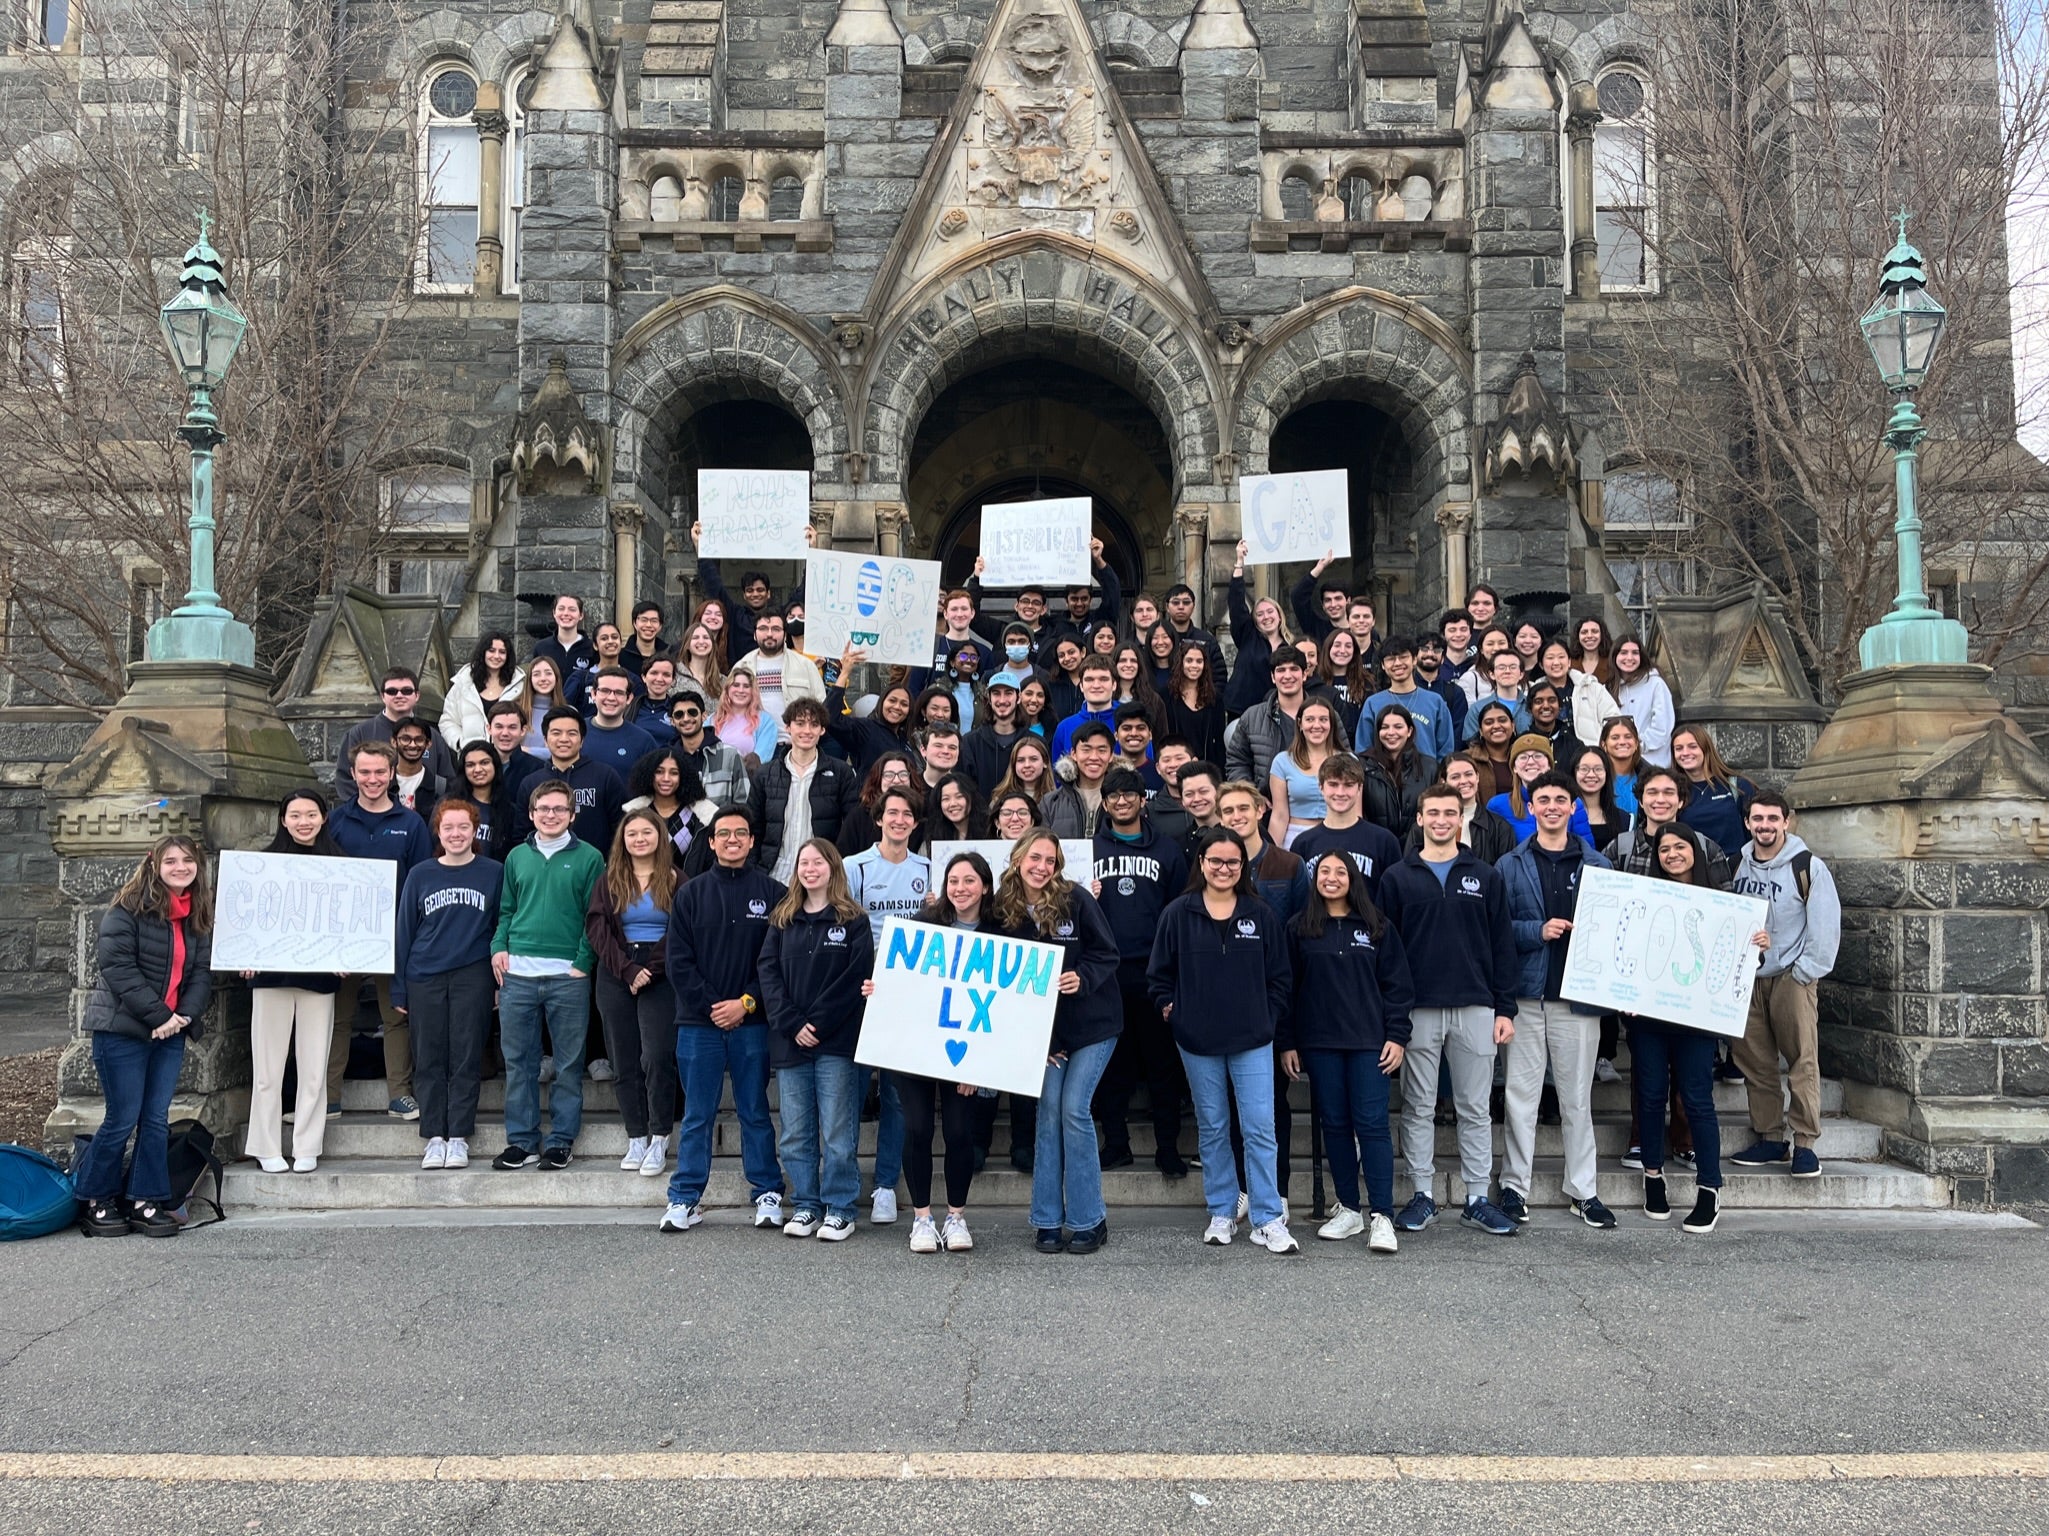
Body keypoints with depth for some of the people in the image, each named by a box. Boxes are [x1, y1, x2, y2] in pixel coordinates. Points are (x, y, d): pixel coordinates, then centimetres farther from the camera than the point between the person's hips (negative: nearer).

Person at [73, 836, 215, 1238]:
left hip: (171, 1032, 5)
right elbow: (117, 966, -16)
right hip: (122, 1029, -5)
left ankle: (144, 1201, 14)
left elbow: (202, 972, 7)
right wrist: (158, 1014, -18)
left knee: (157, 1119, 5)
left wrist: (185, 1014, -10)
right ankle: (94, 1200, 15)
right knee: (122, 1119, -1)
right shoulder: (129, 908, -8)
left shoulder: (200, 915, 9)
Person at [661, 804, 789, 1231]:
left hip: (752, 1023, -1)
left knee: (755, 1112, 8)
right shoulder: (691, 893, 7)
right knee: (697, 1116, 7)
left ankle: (768, 1195, 16)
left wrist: (747, 1002, -10)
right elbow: (679, 960, 2)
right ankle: (685, 1199, 14)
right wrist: (710, 1005, -8)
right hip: (699, 1022, 1)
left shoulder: (772, 893, 3)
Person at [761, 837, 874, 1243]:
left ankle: (839, 1209, 9)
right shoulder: (782, 920, 12)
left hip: (836, 1042, -3)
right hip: (789, 1041, 4)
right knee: (795, 1134, 8)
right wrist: (792, 1025, -10)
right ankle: (804, 1206, 19)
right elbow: (769, 973, 3)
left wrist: (818, 1024, -13)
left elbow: (855, 977, -7)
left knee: (838, 1133, 0)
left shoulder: (853, 920, 2)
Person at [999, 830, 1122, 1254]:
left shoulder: (1076, 900, -13)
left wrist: (1082, 978, -26)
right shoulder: (1005, 909, -3)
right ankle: (1048, 1220, 10)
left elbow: (1107, 954, -7)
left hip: (1093, 1024, -3)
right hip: (1044, 1026, 3)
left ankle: (1088, 1221, 4)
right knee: (1048, 1111, 0)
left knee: (1074, 1109, -7)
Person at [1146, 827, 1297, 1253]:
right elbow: (1159, 971, 6)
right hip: (1197, 1042, 1)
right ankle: (1221, 1213, 23)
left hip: (1252, 1041, 0)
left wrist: (1269, 1018, 0)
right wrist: (1169, 1007, -2)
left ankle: (1268, 1220, 3)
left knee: (1260, 1129, -4)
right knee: (1211, 1129, 11)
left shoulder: (1262, 915, 1)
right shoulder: (1178, 913, -1)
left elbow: (1279, 976, 6)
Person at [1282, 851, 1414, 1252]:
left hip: (1369, 1042, -1)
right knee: (1335, 1124, 6)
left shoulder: (1377, 928, 5)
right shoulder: (1299, 928, 5)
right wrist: (1286, 1043, 1)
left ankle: (1381, 1215, -2)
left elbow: (1397, 985, 4)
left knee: (1372, 1124, -5)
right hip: (1319, 1043, 1)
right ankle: (1349, 1209, 16)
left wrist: (1397, 1036, -4)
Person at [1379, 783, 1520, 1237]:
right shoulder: (1398, 878, 4)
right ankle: (1422, 1195, 16)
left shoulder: (1485, 877, 8)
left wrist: (1505, 1008, 0)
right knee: (1418, 1108, 6)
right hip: (1417, 1011, -1)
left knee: (1475, 1108, 7)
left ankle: (1478, 1199, 15)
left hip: (1475, 1009, 1)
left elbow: (1502, 946, 7)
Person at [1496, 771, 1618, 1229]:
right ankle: (1515, 1188, 11)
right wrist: (1538, 931, -16)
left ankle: (1583, 1190, 18)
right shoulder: (1510, 866, 5)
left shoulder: (1597, 866, 7)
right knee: (1520, 1093, 3)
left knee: (1577, 1096, 8)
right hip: (1526, 995, 0)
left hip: (1579, 997, 1)